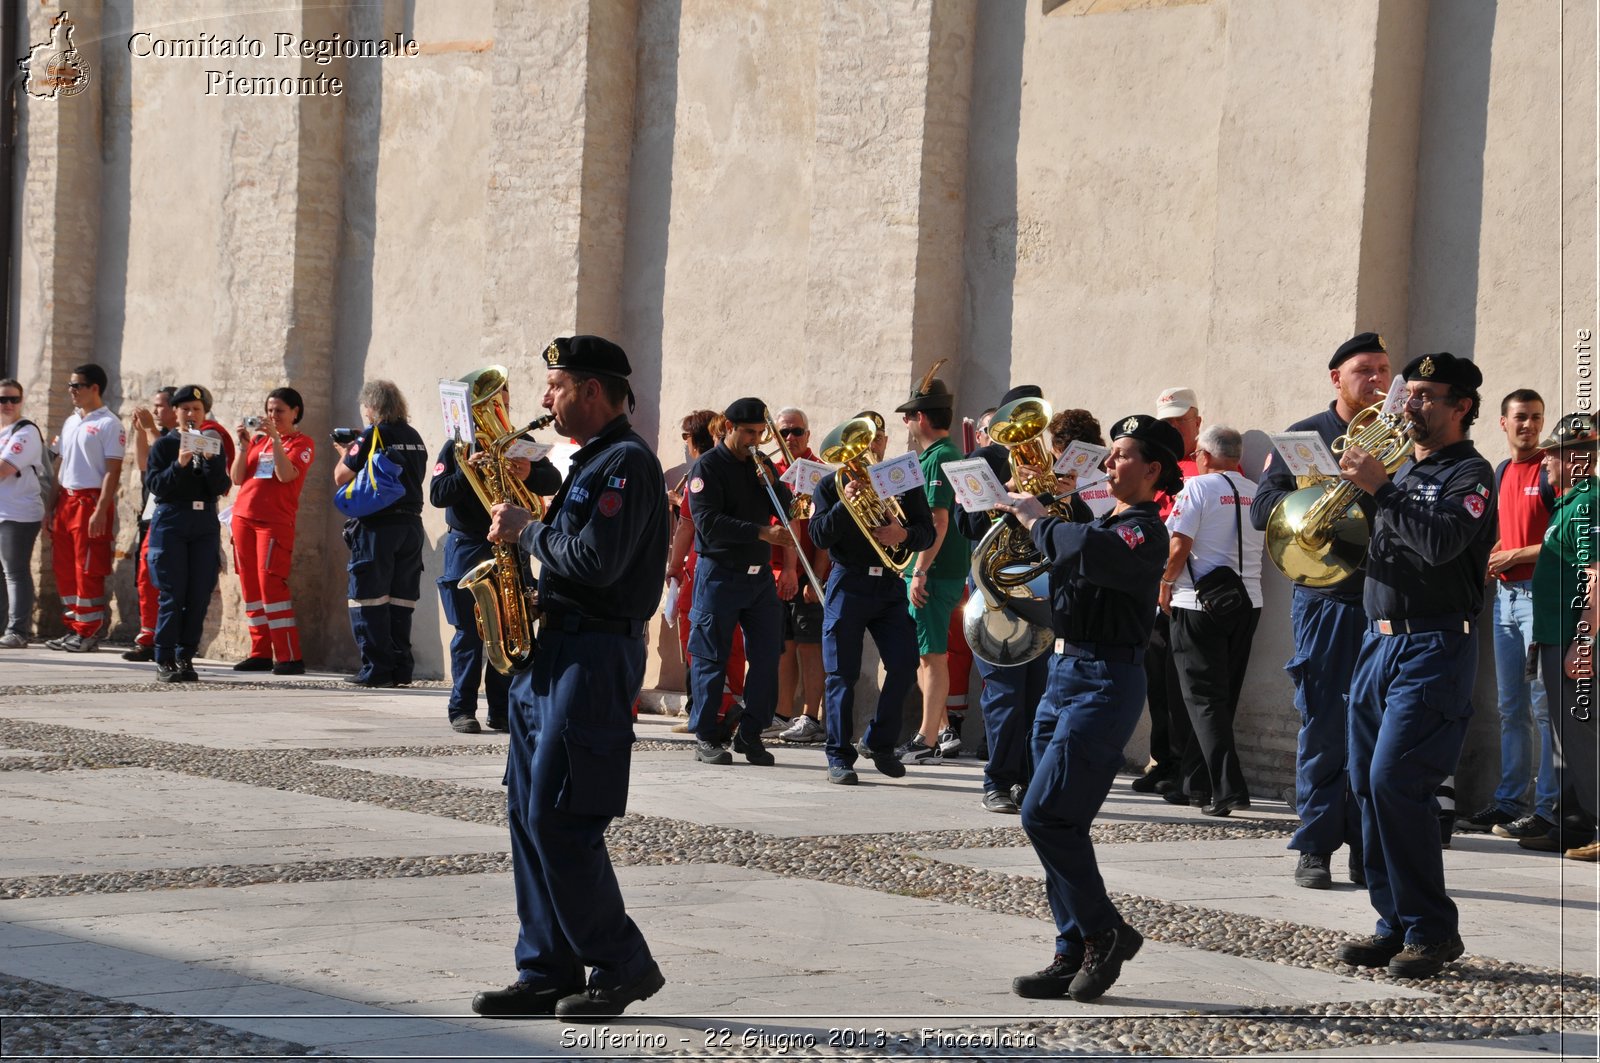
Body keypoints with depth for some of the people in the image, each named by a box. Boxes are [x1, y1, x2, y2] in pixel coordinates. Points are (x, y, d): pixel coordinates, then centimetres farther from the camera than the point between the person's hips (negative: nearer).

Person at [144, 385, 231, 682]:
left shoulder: (214, 445, 10)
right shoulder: (164, 445, 4)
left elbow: (221, 488, 1)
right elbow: (155, 485, -5)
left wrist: (209, 460, -14)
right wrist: (179, 465, -19)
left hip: (205, 524, 3)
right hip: (170, 521, -3)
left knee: (199, 595, 0)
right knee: (172, 594, -6)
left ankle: (186, 658, 8)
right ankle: (164, 661, -3)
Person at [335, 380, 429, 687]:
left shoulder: (372, 436, -8)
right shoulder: (414, 437, 12)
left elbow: (341, 477, -6)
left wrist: (347, 451, 14)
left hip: (377, 526, -6)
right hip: (411, 524, 7)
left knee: (369, 599, -2)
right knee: (400, 601, 10)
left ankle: (377, 669, -5)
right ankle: (400, 668, 10)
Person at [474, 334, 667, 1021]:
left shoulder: (627, 462, -13)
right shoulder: (588, 461, 19)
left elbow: (595, 561, -23)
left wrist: (527, 531, -11)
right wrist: (522, 537, 7)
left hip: (594, 656, -10)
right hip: (553, 650, 10)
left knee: (558, 820, -10)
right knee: (529, 814, 8)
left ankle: (622, 965, -1)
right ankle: (547, 971, 12)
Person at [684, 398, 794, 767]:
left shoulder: (760, 465, 14)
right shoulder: (708, 466, -6)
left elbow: (785, 509, 10)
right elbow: (709, 523, -17)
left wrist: (772, 482, -9)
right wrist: (762, 532, -22)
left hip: (759, 574, 6)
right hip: (719, 574, -6)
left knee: (767, 654, 2)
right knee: (711, 657, -1)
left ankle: (751, 734, 10)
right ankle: (706, 737, 5)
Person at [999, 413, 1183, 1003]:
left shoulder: (1145, 531, -11)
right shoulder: (1103, 521, 18)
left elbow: (1089, 551, -31)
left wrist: (1038, 518, -16)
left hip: (1105, 683, -9)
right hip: (1063, 674, 9)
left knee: (1045, 814, -14)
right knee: (1058, 824, 8)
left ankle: (1106, 932, -2)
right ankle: (1075, 953, 12)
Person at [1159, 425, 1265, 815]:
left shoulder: (1199, 486, -9)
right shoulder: (1256, 493, 8)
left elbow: (1179, 546, -14)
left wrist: (1166, 584, 0)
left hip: (1201, 603, -6)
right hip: (1248, 603, 6)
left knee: (1205, 699, -3)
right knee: (1222, 697, 15)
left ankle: (1227, 789, -14)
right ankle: (1197, 784, 23)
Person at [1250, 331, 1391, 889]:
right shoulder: (1306, 436, 6)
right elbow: (1264, 508, -2)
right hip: (1327, 597, -2)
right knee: (1324, 727, -1)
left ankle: (1367, 848, 10)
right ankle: (1315, 848, 6)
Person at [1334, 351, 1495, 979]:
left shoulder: (1469, 474, -5)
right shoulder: (1403, 471, 19)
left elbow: (1440, 542, -22)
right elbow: (1371, 548, 18)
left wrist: (1380, 490, -18)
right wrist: (1353, 487, 3)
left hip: (1433, 649, -8)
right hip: (1379, 641, 8)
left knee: (1395, 781, -15)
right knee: (1369, 785, 6)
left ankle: (1433, 931, -8)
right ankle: (1394, 923, 13)